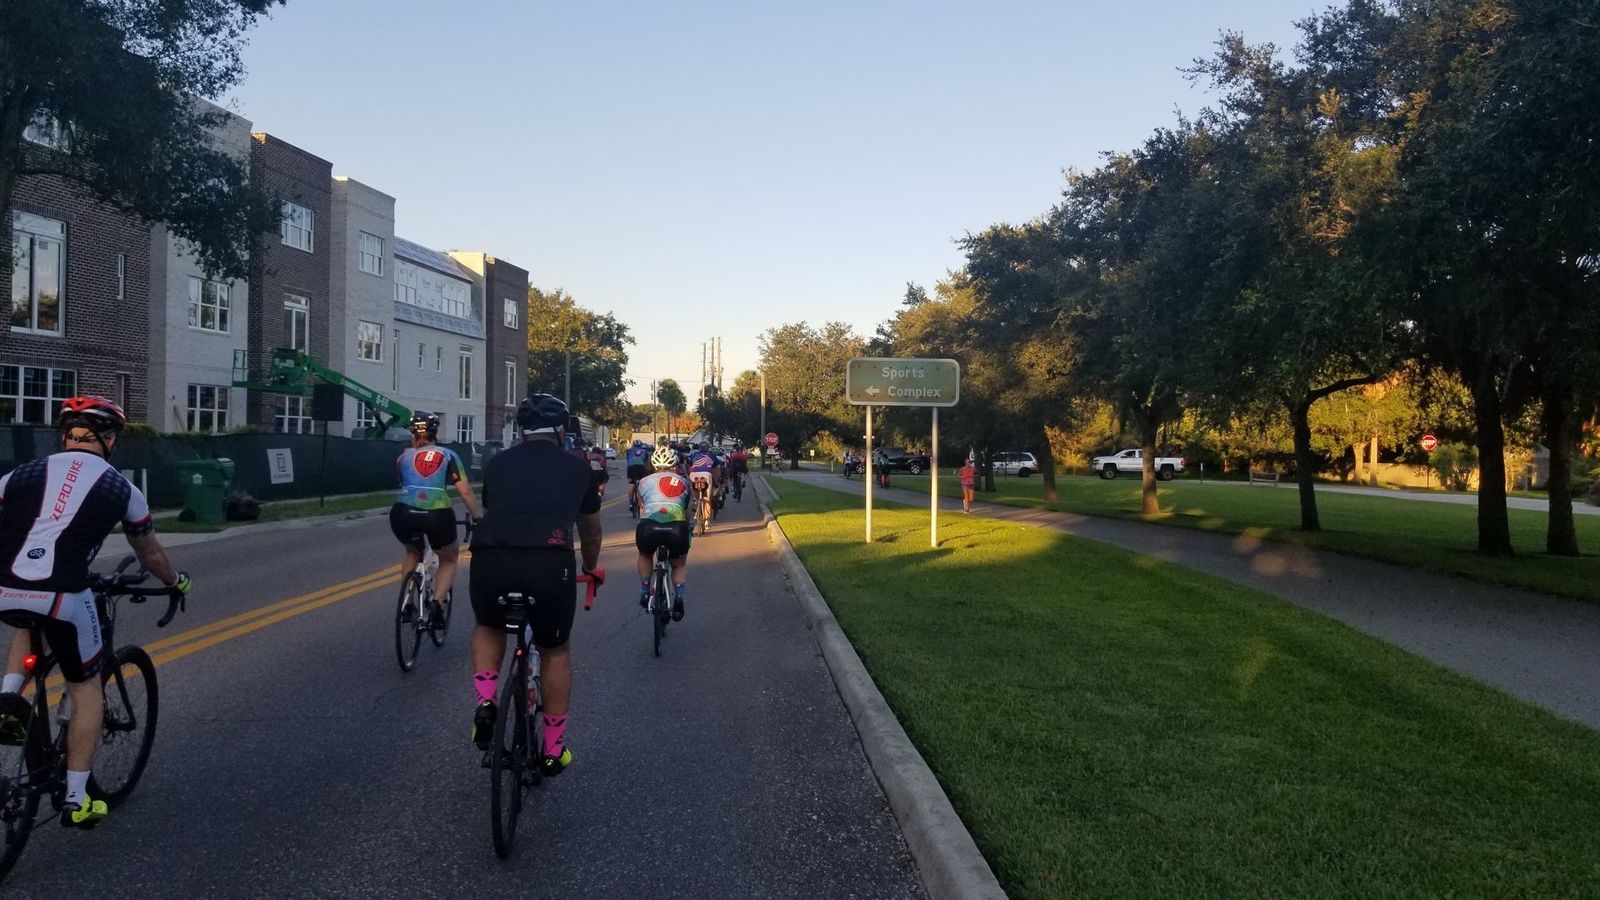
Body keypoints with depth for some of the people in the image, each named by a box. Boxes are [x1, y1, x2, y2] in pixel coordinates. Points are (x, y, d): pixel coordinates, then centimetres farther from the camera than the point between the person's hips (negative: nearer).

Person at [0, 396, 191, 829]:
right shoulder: (121, 489, 13)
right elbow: (150, 554, 27)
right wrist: (176, 582, 48)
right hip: (62, 597, -3)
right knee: (86, 688, 18)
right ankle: (76, 799, 20)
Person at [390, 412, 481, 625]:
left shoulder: (404, 456, 22)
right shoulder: (447, 455, 17)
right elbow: (466, 492, 8)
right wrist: (479, 519, 15)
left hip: (403, 514, 2)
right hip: (437, 515, -2)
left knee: (413, 553, 35)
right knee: (449, 559, 25)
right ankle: (437, 604, 2)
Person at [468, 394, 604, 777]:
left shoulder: (498, 463, 23)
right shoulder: (578, 468, 21)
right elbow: (590, 531, 35)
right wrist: (591, 567, 55)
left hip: (491, 559, 1)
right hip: (550, 564, -1)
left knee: (488, 628, 34)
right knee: (555, 650, 23)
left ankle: (485, 704, 16)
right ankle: (553, 750, 27)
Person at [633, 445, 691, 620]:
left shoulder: (644, 481, 26)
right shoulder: (684, 482, 26)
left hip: (649, 527, 0)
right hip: (677, 528, 0)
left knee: (645, 556, 36)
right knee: (679, 564, 28)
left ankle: (644, 593, 28)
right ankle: (678, 597, 6)